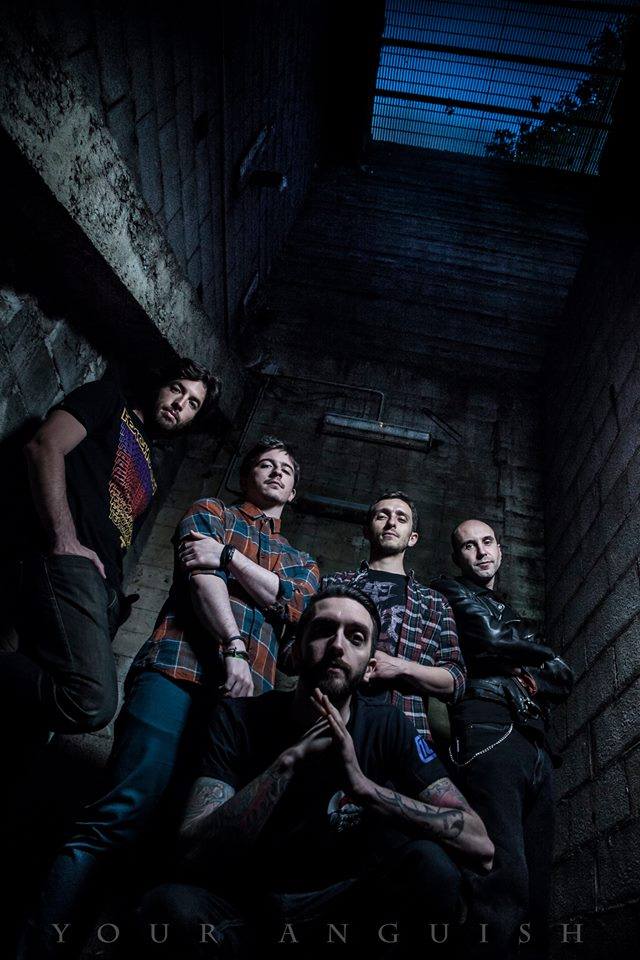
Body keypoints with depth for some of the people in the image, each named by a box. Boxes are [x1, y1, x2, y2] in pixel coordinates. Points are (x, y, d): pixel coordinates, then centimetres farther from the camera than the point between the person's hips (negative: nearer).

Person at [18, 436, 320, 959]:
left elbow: (292, 602, 6)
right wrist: (233, 648, -15)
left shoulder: (302, 560, 30)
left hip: (245, 697, 4)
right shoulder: (209, 512, 19)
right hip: (178, 671, -3)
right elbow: (202, 578, -1)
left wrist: (227, 554, -2)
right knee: (121, 815, -16)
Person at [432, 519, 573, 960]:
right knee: (505, 876, -21)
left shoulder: (515, 616, 33)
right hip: (489, 730, -7)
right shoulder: (450, 591, 13)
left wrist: (528, 676, 0)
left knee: (536, 882, 3)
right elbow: (492, 636, -6)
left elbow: (564, 679, 22)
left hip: (535, 743, 7)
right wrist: (541, 652, 13)